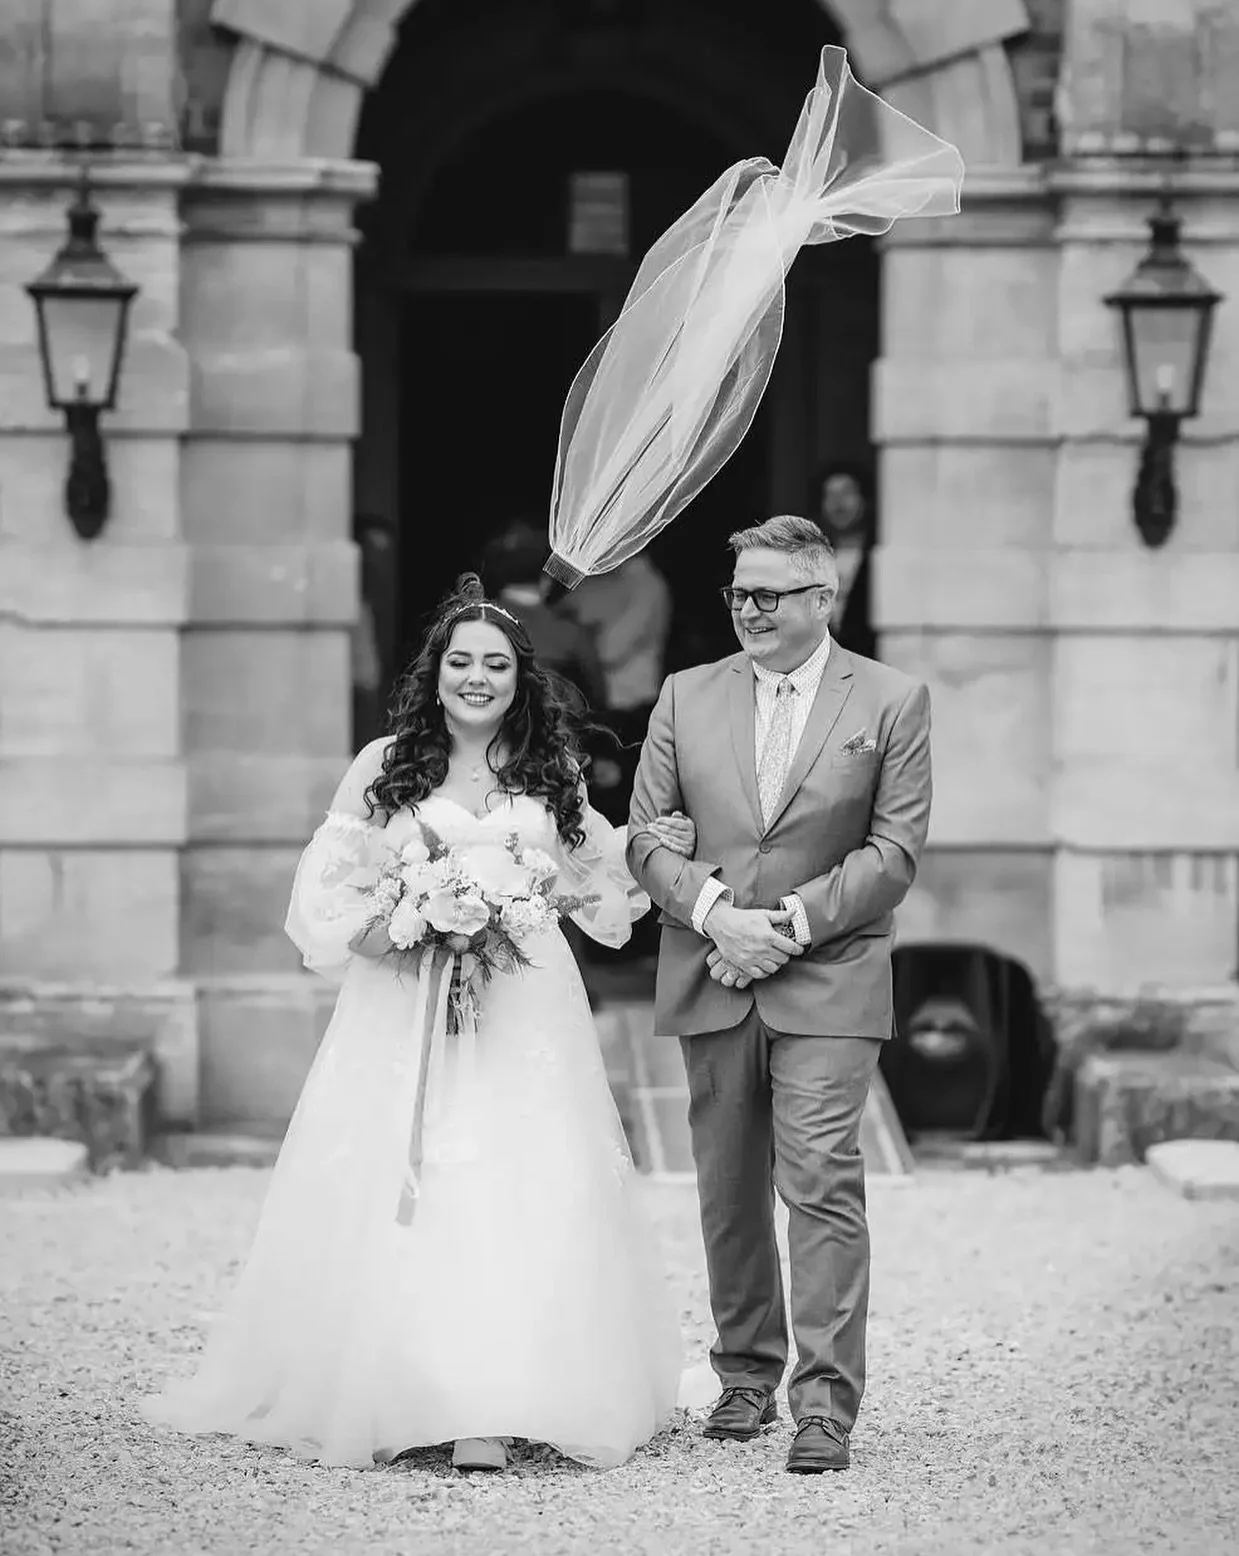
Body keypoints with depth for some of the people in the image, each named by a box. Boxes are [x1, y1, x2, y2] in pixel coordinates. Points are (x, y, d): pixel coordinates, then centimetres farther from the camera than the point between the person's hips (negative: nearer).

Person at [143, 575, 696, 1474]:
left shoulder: (551, 775, 12)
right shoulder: (387, 768, 4)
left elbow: (592, 865, 29)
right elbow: (324, 891, 1)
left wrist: (656, 850, 12)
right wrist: (405, 943, -13)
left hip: (525, 1011, 2)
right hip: (405, 1010, -1)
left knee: (521, 1193, -7)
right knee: (397, 1196, -6)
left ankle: (490, 1410, -7)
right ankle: (382, 1394, 2)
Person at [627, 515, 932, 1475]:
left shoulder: (893, 703, 1)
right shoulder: (687, 697, 10)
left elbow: (894, 851, -3)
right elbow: (645, 834, 7)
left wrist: (791, 923, -12)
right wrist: (714, 913, -10)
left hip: (827, 982, -4)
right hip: (711, 981, 4)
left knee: (822, 1183, -12)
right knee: (729, 1190, 9)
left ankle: (826, 1403, -12)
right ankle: (746, 1377, 22)